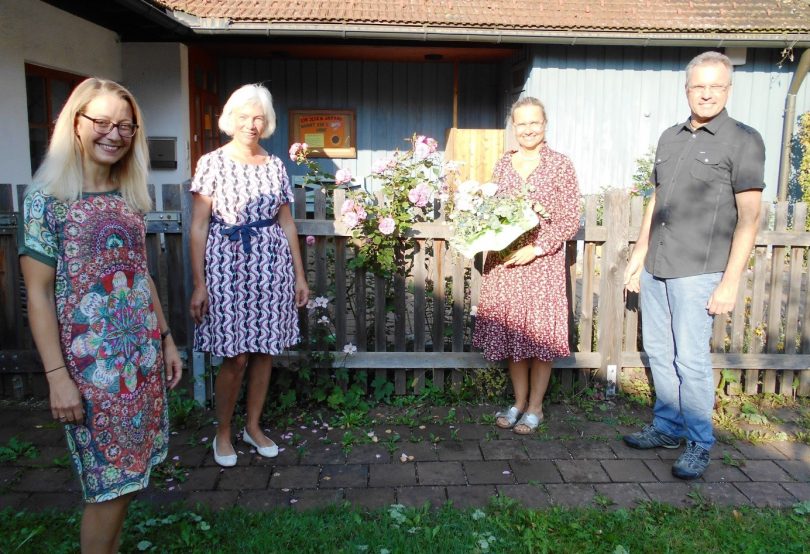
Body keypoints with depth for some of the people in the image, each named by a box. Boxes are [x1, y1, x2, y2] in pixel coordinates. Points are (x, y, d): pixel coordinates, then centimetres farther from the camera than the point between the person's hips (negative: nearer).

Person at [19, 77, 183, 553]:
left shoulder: (130, 197, 8)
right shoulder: (47, 197, -9)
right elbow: (38, 294, -10)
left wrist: (166, 339, 13)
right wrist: (57, 376, -14)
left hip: (143, 353, 6)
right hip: (91, 362, -5)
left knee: (128, 473, 15)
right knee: (109, 482, 4)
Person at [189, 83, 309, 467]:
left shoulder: (275, 166, 8)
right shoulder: (212, 163, -2)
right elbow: (199, 227, -4)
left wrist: (299, 275, 9)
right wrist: (199, 284, -9)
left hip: (272, 266, 4)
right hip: (227, 265, -3)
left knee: (265, 351, 9)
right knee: (236, 357, 0)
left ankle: (253, 426, 27)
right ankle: (223, 432, 22)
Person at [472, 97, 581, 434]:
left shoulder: (560, 165, -3)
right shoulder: (503, 165, 9)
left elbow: (570, 221, -6)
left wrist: (536, 248, -15)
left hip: (542, 263, -4)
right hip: (504, 262, 4)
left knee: (540, 335, 4)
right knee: (510, 334, 10)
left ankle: (535, 407, 21)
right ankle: (519, 402, 27)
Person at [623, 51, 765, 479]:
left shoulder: (743, 141, -4)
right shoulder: (670, 138, 14)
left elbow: (748, 218, -8)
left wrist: (731, 282, -14)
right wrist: (637, 257, 16)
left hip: (698, 271, -6)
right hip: (656, 268, 6)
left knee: (690, 358, -4)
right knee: (659, 352, 12)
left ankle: (699, 444, 12)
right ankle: (668, 427, 27)